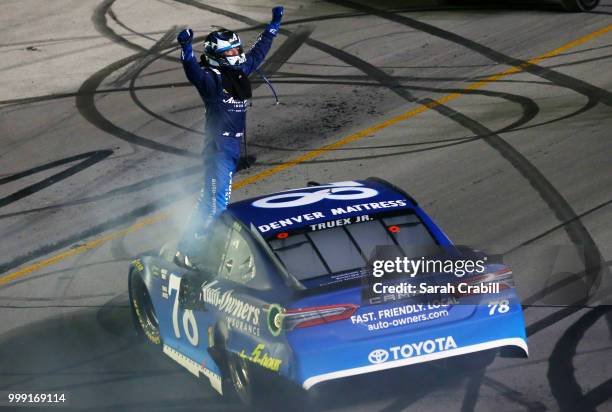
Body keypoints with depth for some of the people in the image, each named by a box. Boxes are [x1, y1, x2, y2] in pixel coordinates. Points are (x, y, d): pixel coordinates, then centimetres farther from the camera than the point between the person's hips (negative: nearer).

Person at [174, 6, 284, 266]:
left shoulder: (240, 70, 8)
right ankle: (187, 251, -10)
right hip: (218, 145, -9)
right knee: (217, 200, -13)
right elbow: (193, 71, -37)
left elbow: (259, 50, 23)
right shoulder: (211, 79, -16)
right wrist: (186, 47, -55)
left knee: (211, 195, 19)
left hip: (234, 143, 9)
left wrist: (274, 24, 30)